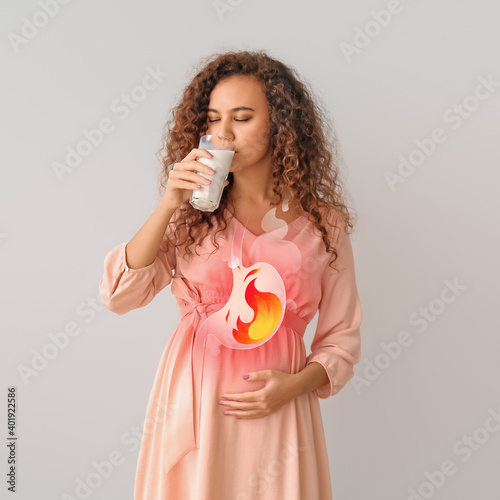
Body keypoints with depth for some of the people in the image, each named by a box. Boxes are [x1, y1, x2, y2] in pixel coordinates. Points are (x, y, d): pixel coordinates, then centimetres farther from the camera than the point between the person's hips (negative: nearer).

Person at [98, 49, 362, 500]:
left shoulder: (323, 224, -3)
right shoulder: (192, 214, 0)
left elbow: (342, 340, 2)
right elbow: (118, 295, -9)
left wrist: (293, 385, -15)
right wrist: (169, 205, -15)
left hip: (274, 413, 0)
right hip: (191, 403, 1)